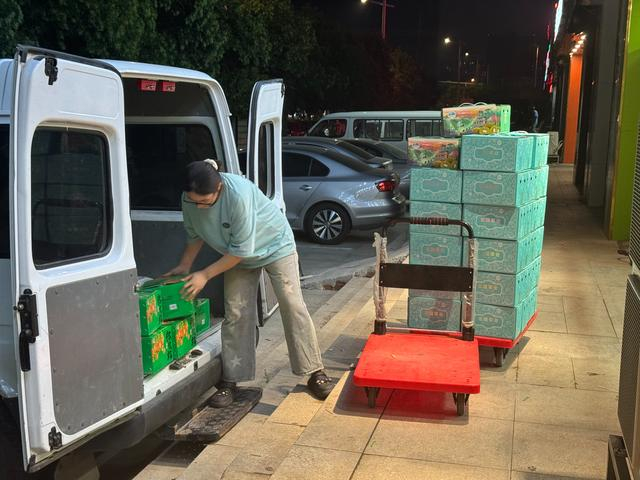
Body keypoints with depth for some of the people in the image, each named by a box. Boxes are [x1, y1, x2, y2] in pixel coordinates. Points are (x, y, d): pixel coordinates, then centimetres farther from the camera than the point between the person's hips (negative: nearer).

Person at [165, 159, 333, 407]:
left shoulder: (239, 194, -38)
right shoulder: (189, 199, -19)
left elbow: (242, 250, -32)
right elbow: (195, 235, 3)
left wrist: (205, 275, -27)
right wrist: (184, 267, 1)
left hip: (274, 245, -5)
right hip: (237, 256, 5)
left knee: (293, 307, -7)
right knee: (235, 314, -2)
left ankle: (316, 373, 2)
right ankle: (230, 380, 7)